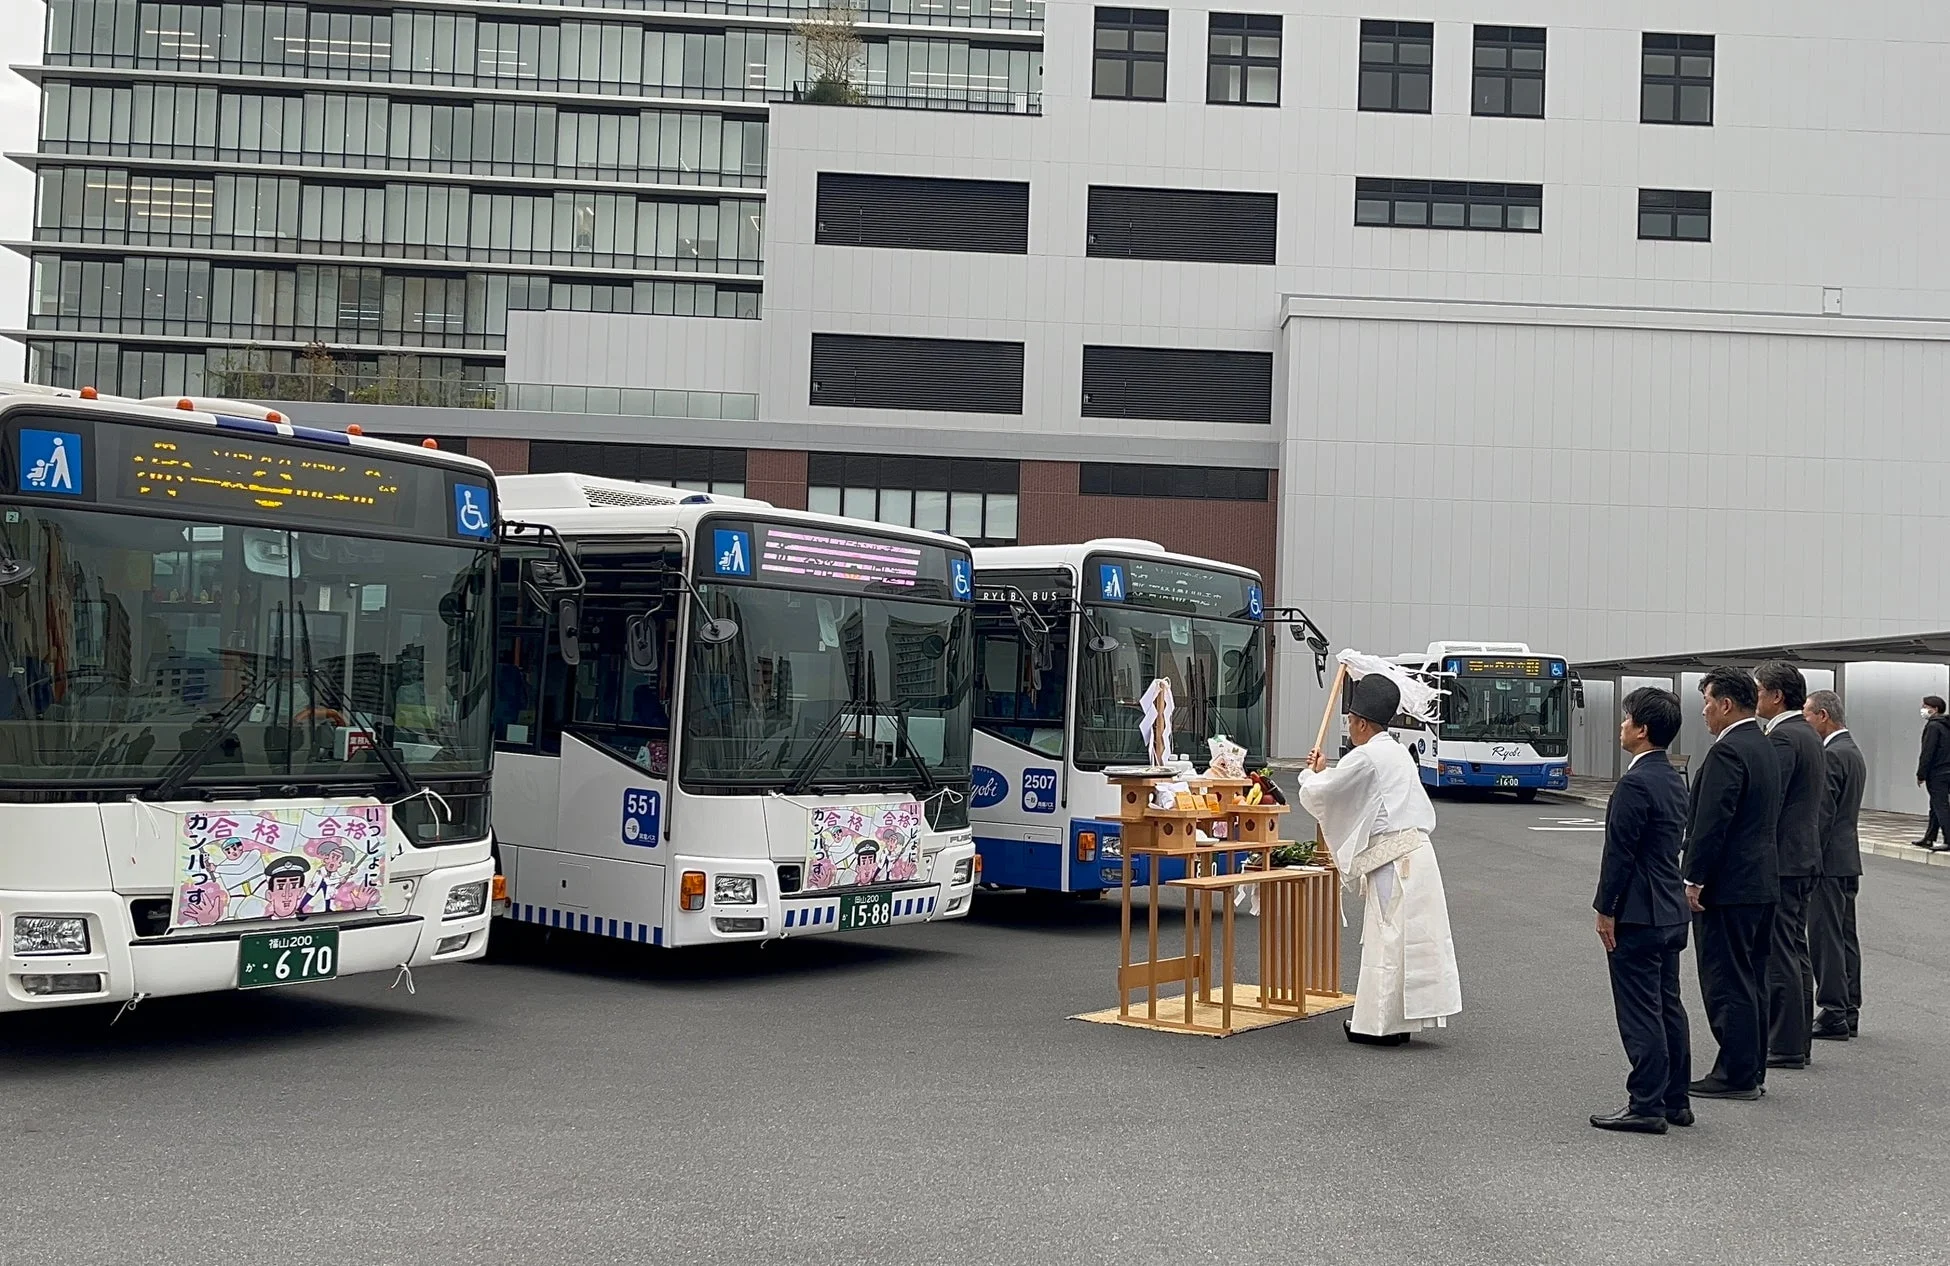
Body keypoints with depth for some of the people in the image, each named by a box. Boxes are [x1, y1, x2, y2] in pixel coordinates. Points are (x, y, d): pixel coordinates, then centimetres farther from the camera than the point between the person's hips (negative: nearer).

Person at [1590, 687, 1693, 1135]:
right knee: (1668, 1005, 15)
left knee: (1640, 1012, -4)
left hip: (1636, 916, -10)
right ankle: (1675, 1101, 21)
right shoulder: (1674, 779, 11)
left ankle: (1646, 1106, 0)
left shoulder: (1635, 784, -19)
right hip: (1670, 912, 10)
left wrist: (1606, 910, -12)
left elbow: (1619, 852, -20)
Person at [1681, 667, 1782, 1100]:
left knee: (1727, 983, -4)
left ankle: (1736, 1075, 0)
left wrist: (1694, 880, -16)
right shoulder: (1764, 747, 14)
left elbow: (1712, 821, -21)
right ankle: (1751, 1071, 21)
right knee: (1749, 980, 14)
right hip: (1761, 883, 10)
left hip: (1727, 886, -10)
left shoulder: (1727, 751, -17)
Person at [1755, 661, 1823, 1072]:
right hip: (1805, 857, 10)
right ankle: (1797, 1041, 21)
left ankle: (1785, 1047, 0)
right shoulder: (1809, 736, 15)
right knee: (1795, 954, 15)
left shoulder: (1782, 738, -16)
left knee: (1779, 958, -5)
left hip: (1780, 861, -10)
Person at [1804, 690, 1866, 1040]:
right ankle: (1848, 1011, 18)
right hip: (1848, 859, 10)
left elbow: (1823, 814, -19)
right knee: (1844, 937, 13)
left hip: (1829, 862, -10)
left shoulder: (1832, 755, -16)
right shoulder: (1853, 752, 16)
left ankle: (1833, 1016, -5)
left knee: (1826, 938, -7)